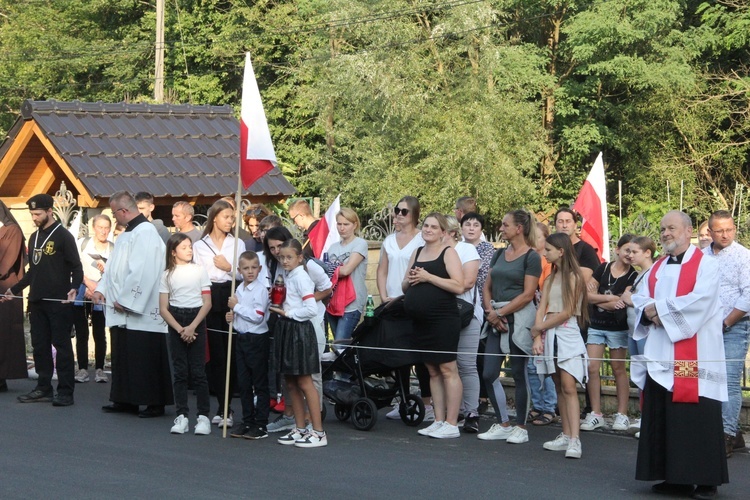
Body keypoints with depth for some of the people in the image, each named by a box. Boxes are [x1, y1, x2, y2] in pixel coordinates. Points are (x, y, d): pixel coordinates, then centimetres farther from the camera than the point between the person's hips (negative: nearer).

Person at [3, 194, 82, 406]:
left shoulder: (63, 236, -5)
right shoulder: (34, 237, 16)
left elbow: (76, 267, -9)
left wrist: (74, 288, -25)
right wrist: (14, 290, 18)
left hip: (58, 302, -7)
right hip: (36, 301, 7)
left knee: (62, 345, -5)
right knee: (40, 346, 8)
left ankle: (65, 391, -4)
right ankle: (43, 388, 14)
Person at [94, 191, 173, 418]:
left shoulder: (146, 233, -16)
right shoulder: (127, 233, 16)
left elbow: (142, 272, -22)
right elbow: (114, 266, 21)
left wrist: (125, 300, -18)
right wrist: (101, 289, 7)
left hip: (141, 312, -10)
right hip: (122, 311, 10)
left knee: (146, 359, -4)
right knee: (123, 357, 13)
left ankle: (155, 403, 2)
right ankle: (126, 401, 20)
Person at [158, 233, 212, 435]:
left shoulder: (199, 271, 2)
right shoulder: (168, 275, 4)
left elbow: (207, 303, -2)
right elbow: (163, 308, 2)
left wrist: (192, 327, -11)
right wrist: (179, 329, -9)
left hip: (196, 320, -1)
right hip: (175, 321, 1)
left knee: (198, 371, -4)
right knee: (179, 371, 3)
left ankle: (203, 416, 0)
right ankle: (182, 416, 6)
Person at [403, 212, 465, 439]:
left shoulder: (448, 253, -3)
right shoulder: (417, 253, 18)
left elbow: (459, 286, -13)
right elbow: (405, 285, 23)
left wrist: (428, 277, -15)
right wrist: (410, 280, -1)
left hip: (443, 320, -7)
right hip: (421, 322, 7)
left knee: (448, 370, -6)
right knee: (432, 371, 10)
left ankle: (451, 424, -5)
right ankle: (438, 421, 14)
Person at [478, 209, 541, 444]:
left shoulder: (531, 257, -5)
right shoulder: (499, 254, 15)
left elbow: (528, 294, -11)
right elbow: (488, 286, 13)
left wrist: (501, 312, -12)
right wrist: (490, 311, -4)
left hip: (519, 318, -7)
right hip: (497, 319, 7)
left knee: (518, 373, -1)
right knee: (489, 374, 2)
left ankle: (521, 427, 8)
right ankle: (503, 425, 13)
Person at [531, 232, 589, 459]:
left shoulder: (573, 277, -5)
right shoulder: (550, 279, 16)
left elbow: (567, 312, -10)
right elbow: (542, 309, 8)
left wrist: (540, 327, -5)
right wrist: (538, 337, -5)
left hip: (567, 334, -7)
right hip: (548, 335, 7)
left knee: (568, 386, -14)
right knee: (559, 387, 7)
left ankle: (575, 440, -20)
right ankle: (566, 435, 9)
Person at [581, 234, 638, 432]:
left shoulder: (633, 276, -3)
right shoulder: (603, 269, 5)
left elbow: (623, 303, -14)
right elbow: (588, 295, -2)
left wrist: (597, 298, -11)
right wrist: (612, 298, -13)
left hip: (618, 327, -3)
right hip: (596, 325, 3)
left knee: (618, 369, 3)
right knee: (592, 367, -3)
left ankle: (622, 414, 9)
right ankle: (595, 414, 3)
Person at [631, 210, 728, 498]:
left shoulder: (705, 264, -2)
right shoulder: (657, 268, 19)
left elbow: (700, 300, -16)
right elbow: (640, 299, 13)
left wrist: (659, 308, -11)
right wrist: (650, 312, -10)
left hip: (694, 357, -7)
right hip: (660, 356, 7)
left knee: (696, 417, -8)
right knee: (661, 417, 4)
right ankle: (673, 477, 11)